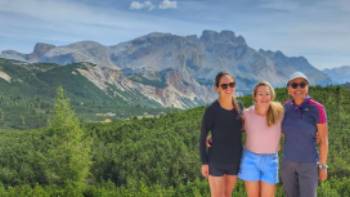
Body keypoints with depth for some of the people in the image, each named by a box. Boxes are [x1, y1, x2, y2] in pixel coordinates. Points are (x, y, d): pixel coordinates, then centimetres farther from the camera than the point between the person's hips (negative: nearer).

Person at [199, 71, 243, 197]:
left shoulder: (239, 107, -3)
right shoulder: (211, 110, -17)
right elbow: (202, 138, -10)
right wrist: (204, 162, -10)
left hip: (235, 160, 5)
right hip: (216, 161, -4)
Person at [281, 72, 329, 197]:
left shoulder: (317, 108, -16)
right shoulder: (286, 107, -3)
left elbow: (324, 139, -11)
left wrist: (323, 166, -9)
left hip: (308, 163, -4)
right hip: (288, 161, 4)